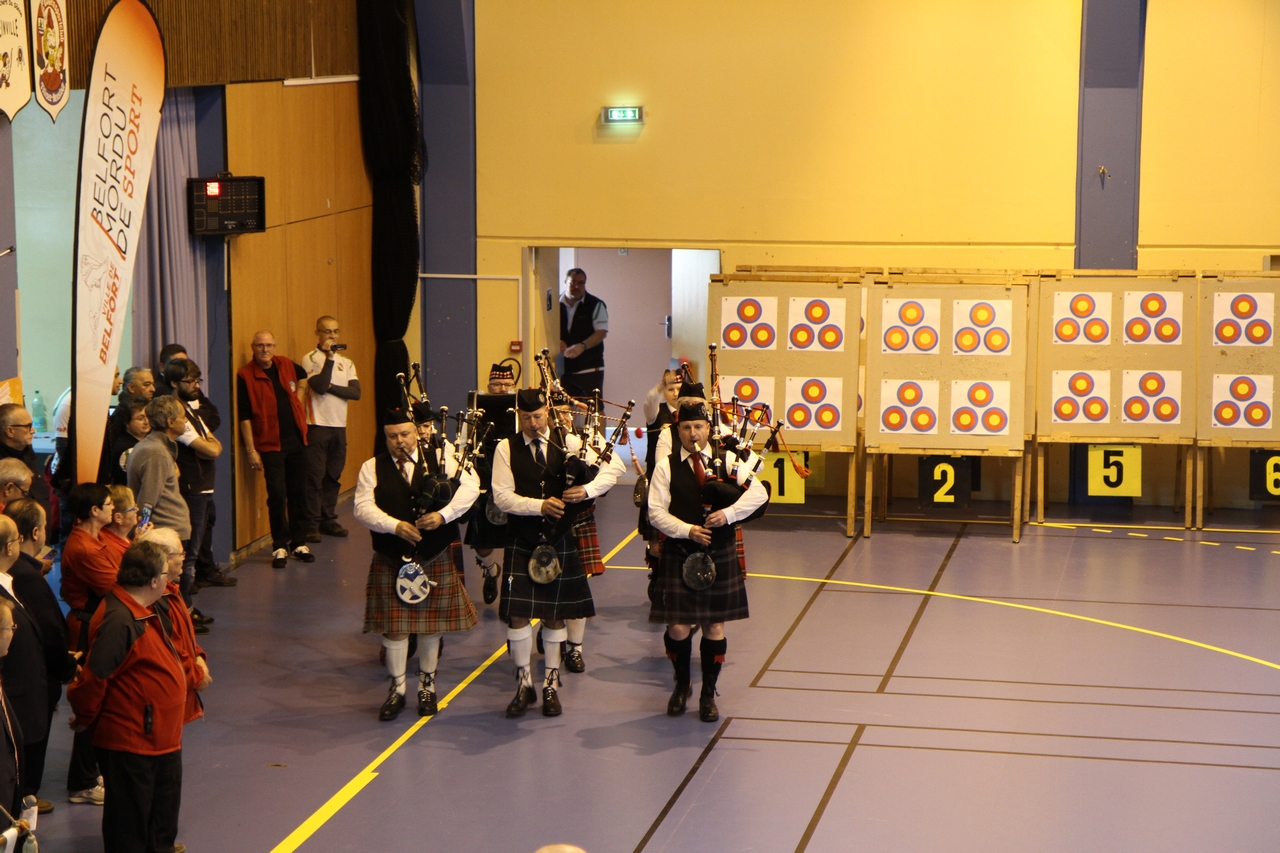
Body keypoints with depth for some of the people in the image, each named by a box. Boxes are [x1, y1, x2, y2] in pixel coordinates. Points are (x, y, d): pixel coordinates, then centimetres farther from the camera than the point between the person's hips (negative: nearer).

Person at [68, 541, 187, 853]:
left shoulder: (142, 612, 7)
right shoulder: (119, 620, -26)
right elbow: (93, 678, -24)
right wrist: (85, 719, -11)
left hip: (159, 738, 10)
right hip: (130, 743, -10)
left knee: (163, 815, 22)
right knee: (129, 827, 3)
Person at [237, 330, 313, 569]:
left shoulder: (287, 365, 6)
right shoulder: (245, 376, -8)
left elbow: (303, 376, 31)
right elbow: (244, 416, -8)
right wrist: (251, 450, -12)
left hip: (296, 439, 5)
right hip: (270, 443, -5)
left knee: (298, 493, 9)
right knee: (277, 495, -7)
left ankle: (299, 543, 19)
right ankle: (280, 547, 4)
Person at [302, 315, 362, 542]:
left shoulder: (346, 363, 12)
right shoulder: (310, 359, -4)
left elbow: (356, 392, -1)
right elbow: (320, 386, -19)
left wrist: (331, 387, -13)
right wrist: (329, 357, -16)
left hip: (339, 426, 5)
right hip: (316, 426, -5)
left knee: (333, 477, 9)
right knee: (315, 477, -5)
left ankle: (329, 520, 18)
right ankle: (312, 525, -1)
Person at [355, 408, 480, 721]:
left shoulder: (440, 457, 0)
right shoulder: (372, 468, 1)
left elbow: (470, 485, -9)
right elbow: (363, 508, -9)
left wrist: (443, 514, -22)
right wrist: (396, 526, -23)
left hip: (436, 558, 0)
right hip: (392, 560, 0)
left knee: (432, 623, 9)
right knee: (393, 625, 2)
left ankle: (427, 685, 25)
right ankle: (397, 688, 16)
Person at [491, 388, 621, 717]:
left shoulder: (569, 443, 1)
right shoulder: (506, 449, -2)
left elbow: (610, 471, 0)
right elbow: (502, 497, -9)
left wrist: (587, 490, -17)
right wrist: (540, 505, -21)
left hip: (560, 542, 1)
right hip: (522, 544, -1)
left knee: (555, 614, 9)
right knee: (517, 614, -6)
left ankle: (551, 685, 20)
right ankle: (524, 684, 9)